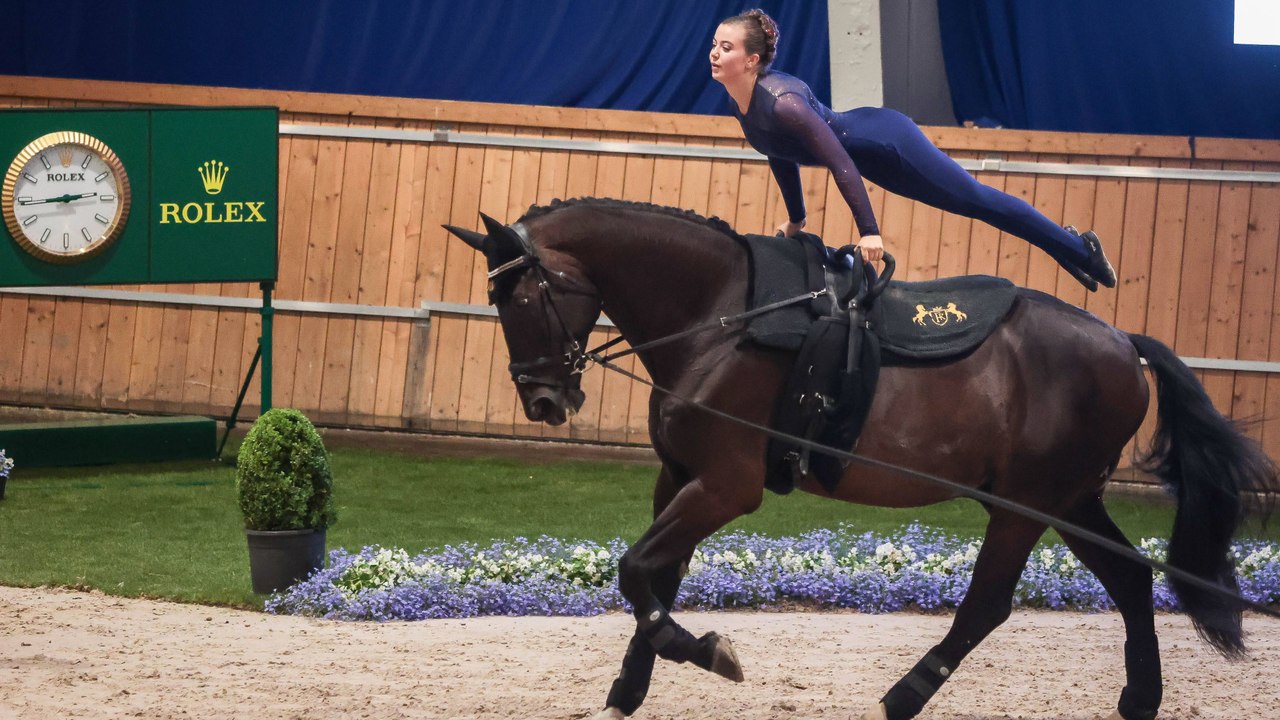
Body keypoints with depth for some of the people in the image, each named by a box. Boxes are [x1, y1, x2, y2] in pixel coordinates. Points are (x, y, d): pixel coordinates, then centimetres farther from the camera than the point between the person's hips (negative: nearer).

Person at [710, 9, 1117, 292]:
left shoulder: (781, 101, -33)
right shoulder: (739, 101, -7)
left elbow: (839, 161, -35)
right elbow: (780, 156, 11)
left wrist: (869, 232, -34)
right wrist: (795, 219, 19)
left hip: (885, 144, -9)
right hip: (866, 148, 9)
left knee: (975, 199, 1)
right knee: (972, 201, 19)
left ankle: (1080, 249, 17)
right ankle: (1070, 248, 32)